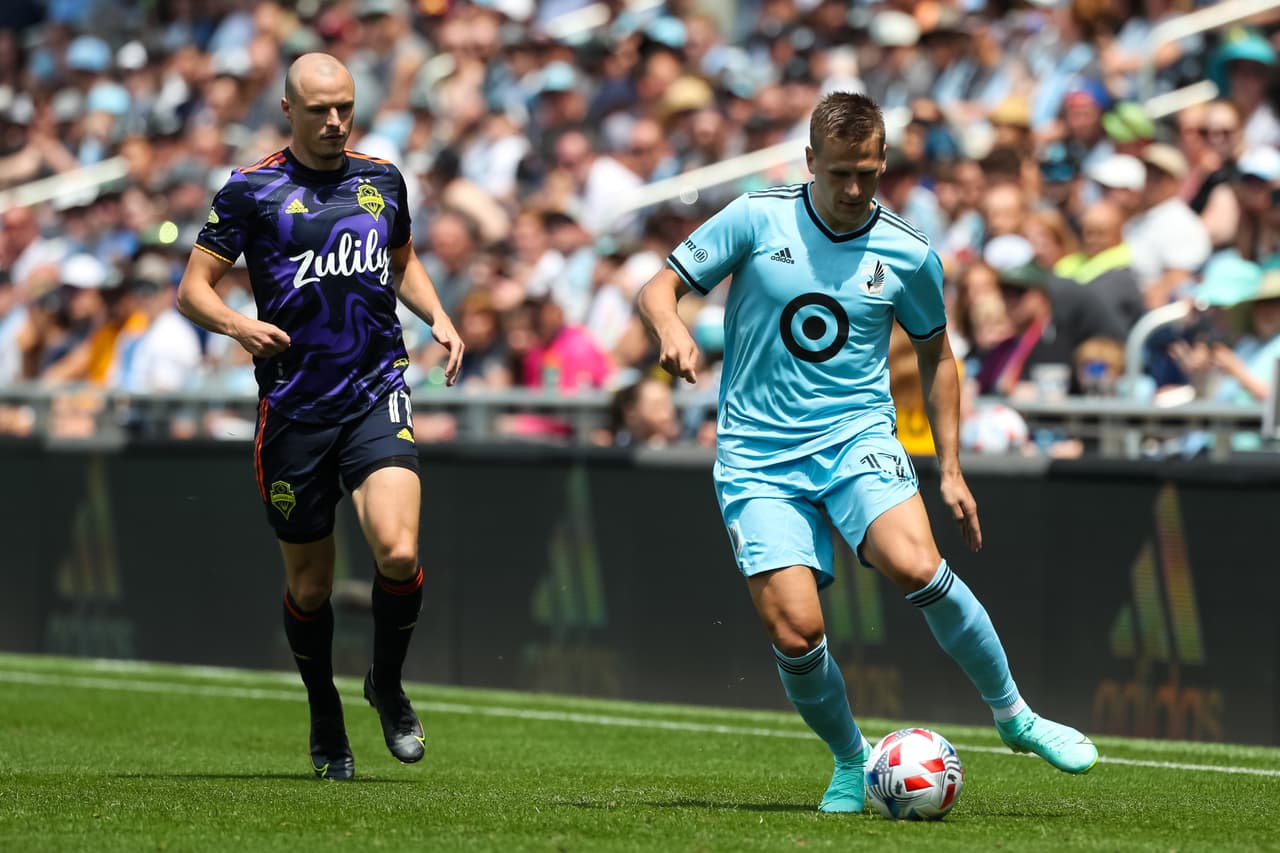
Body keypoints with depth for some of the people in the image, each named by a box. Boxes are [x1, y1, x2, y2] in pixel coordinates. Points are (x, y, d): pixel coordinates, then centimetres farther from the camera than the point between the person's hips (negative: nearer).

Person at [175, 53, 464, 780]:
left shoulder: (382, 179, 11)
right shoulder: (253, 190, -1)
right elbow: (194, 287, 0)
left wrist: (438, 316, 10)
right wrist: (239, 325, -21)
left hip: (377, 397, 1)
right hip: (294, 410, -1)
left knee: (398, 553, -19)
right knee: (310, 583, 6)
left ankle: (388, 685, 8)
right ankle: (326, 721, 30)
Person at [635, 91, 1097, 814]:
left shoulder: (908, 254, 2)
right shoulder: (756, 219, -2)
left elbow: (936, 356, 17)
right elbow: (658, 288, 3)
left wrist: (951, 470, 12)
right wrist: (672, 328, -21)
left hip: (858, 437, 0)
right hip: (759, 455, 0)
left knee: (917, 567, -29)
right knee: (795, 632, -15)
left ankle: (1013, 714, -9)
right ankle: (851, 761, 13)